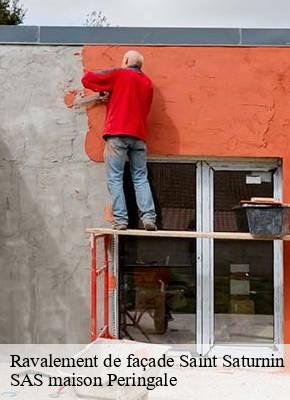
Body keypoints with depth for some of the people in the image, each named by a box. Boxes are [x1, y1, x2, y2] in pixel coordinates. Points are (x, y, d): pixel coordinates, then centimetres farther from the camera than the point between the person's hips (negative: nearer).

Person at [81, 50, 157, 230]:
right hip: (139, 135, 4)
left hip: (117, 134, -4)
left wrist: (103, 88, 25)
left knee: (115, 178, -2)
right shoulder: (147, 82, 18)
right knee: (141, 178, 6)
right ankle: (149, 217, -5)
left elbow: (87, 79, 5)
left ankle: (120, 219, -9)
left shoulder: (118, 74, 4)